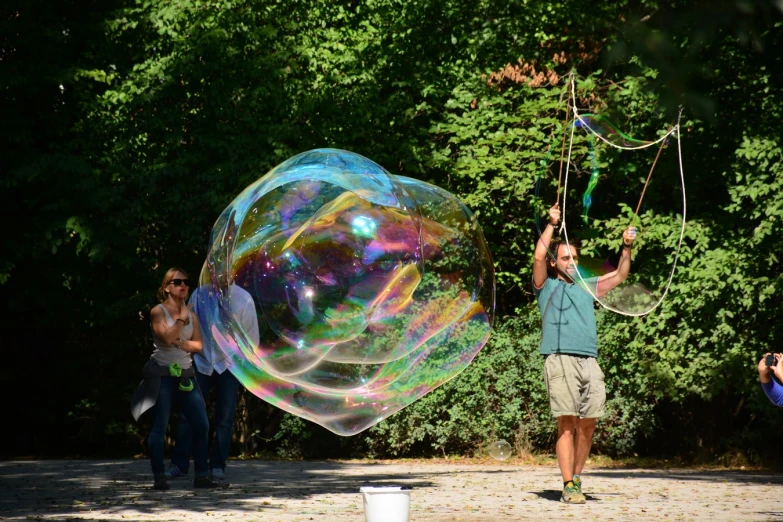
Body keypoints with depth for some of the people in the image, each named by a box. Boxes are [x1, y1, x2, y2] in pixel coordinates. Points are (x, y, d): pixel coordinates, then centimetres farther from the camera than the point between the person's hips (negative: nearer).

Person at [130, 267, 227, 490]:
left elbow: (198, 345, 6)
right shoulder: (158, 312, -2)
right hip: (162, 374, -5)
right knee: (160, 426, -5)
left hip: (185, 375, 5)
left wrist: (181, 343, -10)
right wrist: (181, 319, -7)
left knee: (202, 425, -1)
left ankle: (202, 476, 6)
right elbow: (167, 338, -18)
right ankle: (159, 478, -1)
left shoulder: (191, 315, 14)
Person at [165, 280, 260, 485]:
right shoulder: (199, 294, -2)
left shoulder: (243, 299, -6)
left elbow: (251, 338, 1)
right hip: (202, 362, 1)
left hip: (229, 365, -1)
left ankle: (217, 468, 9)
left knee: (224, 418, 1)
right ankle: (179, 464, 4)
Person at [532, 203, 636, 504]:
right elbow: (538, 257, -3)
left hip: (589, 362, 5)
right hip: (560, 360, -4)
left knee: (588, 425, 1)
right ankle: (568, 486, -10)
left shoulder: (587, 287, 25)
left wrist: (627, 248, 8)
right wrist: (551, 225, -7)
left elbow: (620, 275, 22)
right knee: (567, 423, -10)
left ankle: (577, 479, 15)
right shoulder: (546, 287, 13)